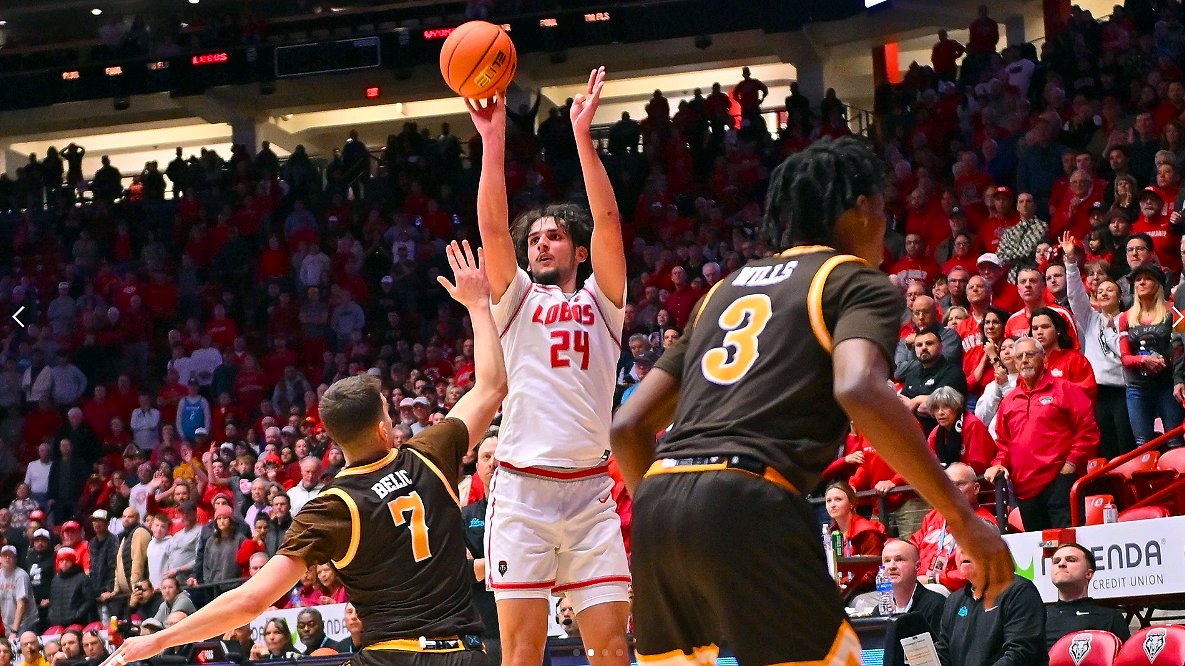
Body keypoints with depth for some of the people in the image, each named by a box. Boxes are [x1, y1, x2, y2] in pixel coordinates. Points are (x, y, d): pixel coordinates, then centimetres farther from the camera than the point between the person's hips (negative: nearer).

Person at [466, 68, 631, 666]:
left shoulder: (601, 300, 13)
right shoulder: (516, 299, 13)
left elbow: (607, 221, -1)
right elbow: (492, 228, -2)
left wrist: (583, 133, -8)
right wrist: (493, 139, -10)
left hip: (590, 490, 1)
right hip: (522, 487, 0)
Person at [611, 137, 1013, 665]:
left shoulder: (726, 289, 28)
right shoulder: (858, 282, 8)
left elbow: (629, 427, 24)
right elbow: (859, 390, -14)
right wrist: (963, 520, -12)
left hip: (657, 506, 7)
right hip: (745, 505, -7)